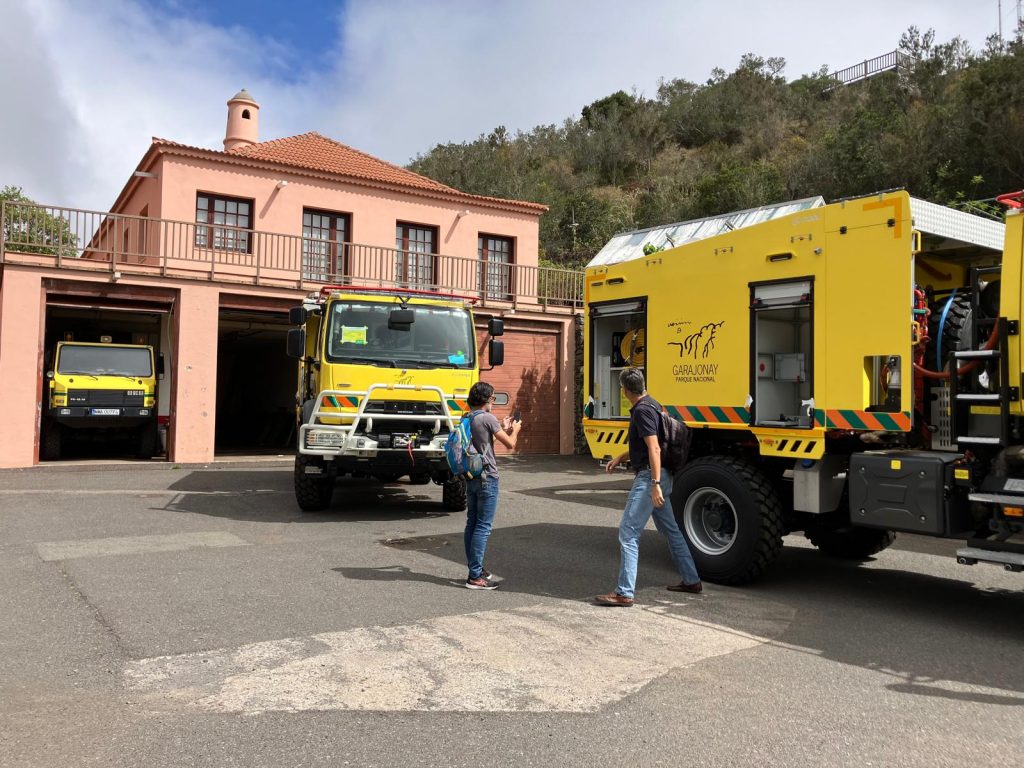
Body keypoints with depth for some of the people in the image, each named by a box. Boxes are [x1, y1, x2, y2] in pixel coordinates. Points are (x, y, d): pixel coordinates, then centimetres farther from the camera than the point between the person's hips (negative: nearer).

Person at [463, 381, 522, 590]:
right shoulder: (488, 418, -14)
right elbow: (510, 444, -10)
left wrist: (503, 428, 23)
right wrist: (515, 430, 9)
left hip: (471, 477, 9)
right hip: (487, 478, -8)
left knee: (472, 524, 13)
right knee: (483, 527, -6)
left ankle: (475, 569, 23)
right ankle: (475, 577, -5)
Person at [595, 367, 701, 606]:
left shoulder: (642, 410, -16)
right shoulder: (651, 404, 15)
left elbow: (654, 448, -23)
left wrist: (655, 484, -28)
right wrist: (620, 458, 20)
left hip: (649, 477, -11)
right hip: (657, 477, 11)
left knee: (628, 533, -9)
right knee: (671, 529, 20)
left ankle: (624, 593, -9)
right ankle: (691, 580, 31)